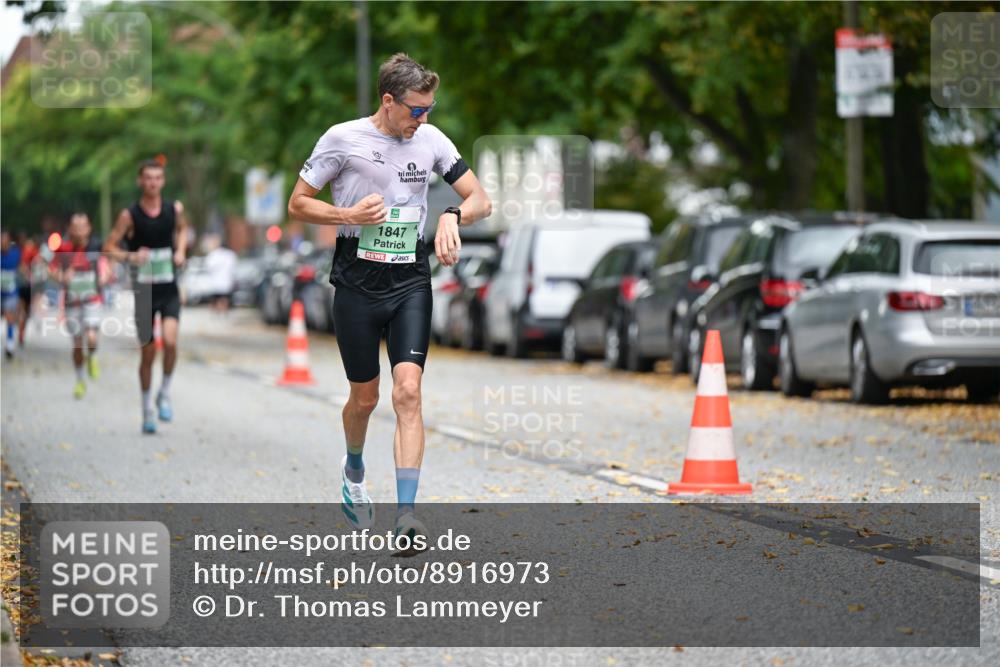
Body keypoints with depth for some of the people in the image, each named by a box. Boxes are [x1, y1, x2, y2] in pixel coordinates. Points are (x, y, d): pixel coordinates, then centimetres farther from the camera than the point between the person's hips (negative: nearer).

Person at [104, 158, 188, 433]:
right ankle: (147, 410, 21)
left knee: (170, 341, -21)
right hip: (144, 292, -1)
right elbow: (109, 247, -4)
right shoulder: (130, 215, -7)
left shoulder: (174, 209, 0)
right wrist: (130, 257, -23)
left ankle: (165, 393, 2)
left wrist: (181, 251, 4)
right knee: (148, 353, 5)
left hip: (170, 290, 1)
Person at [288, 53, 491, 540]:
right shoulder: (342, 139, -6)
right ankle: (353, 472, 42)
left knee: (407, 392, -14)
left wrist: (452, 216, -14)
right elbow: (298, 204, 1)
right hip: (358, 283, -1)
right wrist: (348, 215, -16)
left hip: (411, 282, 2)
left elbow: (480, 200, 8)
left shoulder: (430, 140, 4)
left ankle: (406, 514, -19)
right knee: (365, 398, 9)